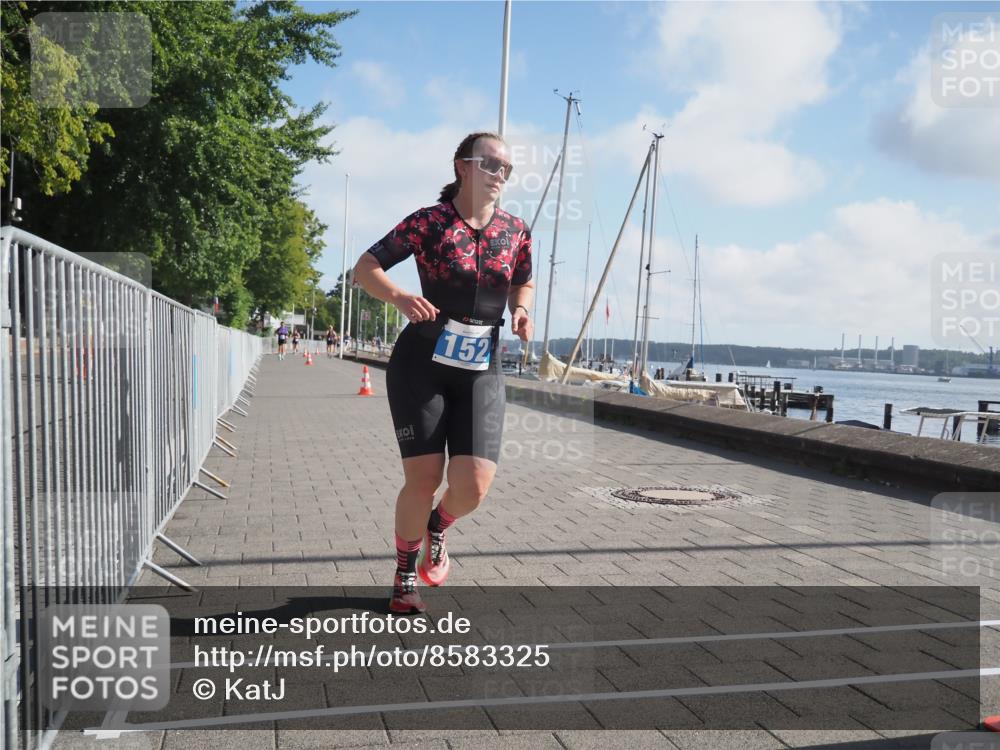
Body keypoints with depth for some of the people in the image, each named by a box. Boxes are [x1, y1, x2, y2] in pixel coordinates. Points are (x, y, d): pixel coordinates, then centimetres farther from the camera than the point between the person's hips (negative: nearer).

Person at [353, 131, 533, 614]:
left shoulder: (516, 231, 5)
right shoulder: (429, 222, -7)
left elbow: (523, 282, 21)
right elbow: (365, 268, -8)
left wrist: (521, 310, -2)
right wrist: (399, 298, -28)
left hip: (481, 373, 3)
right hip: (421, 366, -3)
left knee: (474, 485, -9)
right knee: (423, 479, -4)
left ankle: (436, 530, 28)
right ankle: (405, 578, 22)